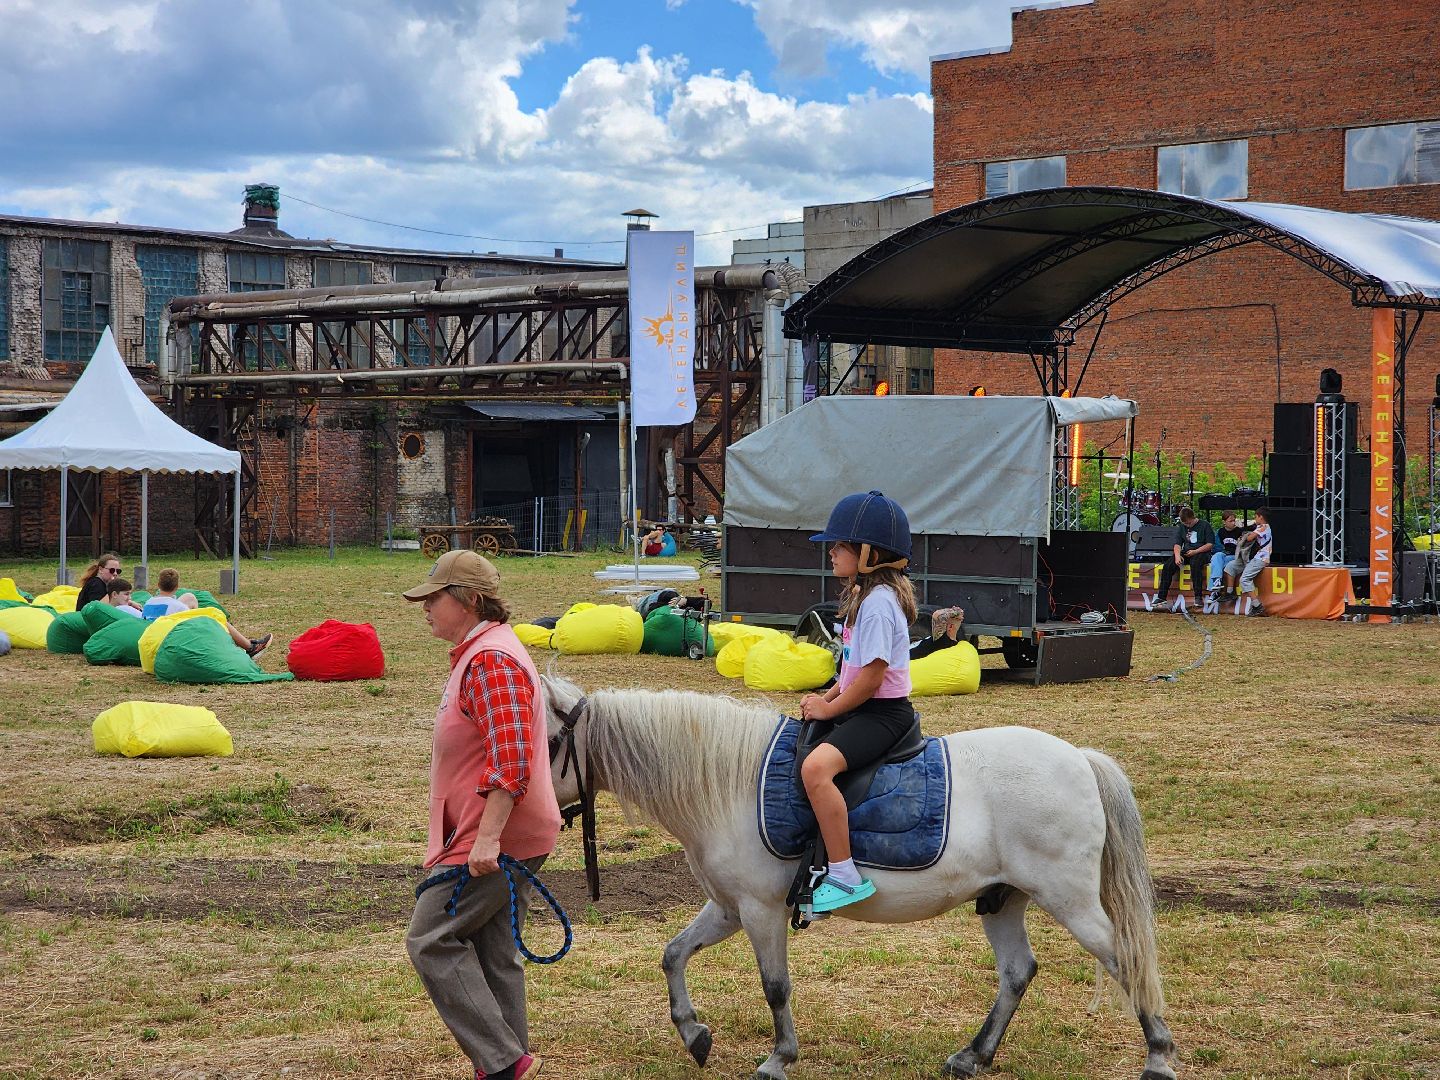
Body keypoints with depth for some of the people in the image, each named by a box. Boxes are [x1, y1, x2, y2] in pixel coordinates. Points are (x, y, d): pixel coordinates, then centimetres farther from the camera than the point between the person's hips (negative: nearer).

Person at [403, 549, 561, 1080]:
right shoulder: (479, 654, 18)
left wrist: (487, 837, -30)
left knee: (431, 941, -7)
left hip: (493, 840, -11)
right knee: (492, 951, 13)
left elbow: (511, 757, -27)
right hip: (491, 837, 11)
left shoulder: (491, 661, -18)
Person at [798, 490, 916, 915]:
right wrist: (830, 696, 9)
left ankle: (845, 875, -31)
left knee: (816, 766, -32)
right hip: (864, 708, 12)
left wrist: (829, 709, -13)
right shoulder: (867, 594, 14)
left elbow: (873, 676, -23)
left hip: (882, 713, -12)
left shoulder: (877, 602, -19)